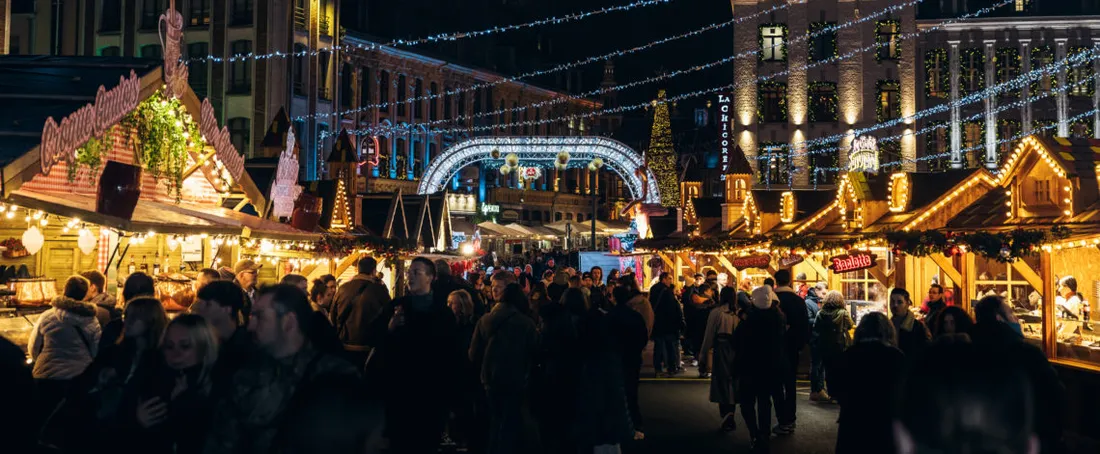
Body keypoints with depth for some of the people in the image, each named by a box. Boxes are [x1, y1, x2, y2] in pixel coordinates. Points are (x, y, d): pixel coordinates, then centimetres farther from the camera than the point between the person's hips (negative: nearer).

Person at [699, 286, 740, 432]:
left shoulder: (716, 312, -7)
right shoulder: (739, 313, -1)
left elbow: (709, 334, -3)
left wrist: (703, 353, 7)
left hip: (721, 348, -3)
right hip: (737, 350, 3)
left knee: (721, 381, 3)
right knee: (732, 381, 14)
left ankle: (727, 414, -13)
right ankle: (731, 418, 22)